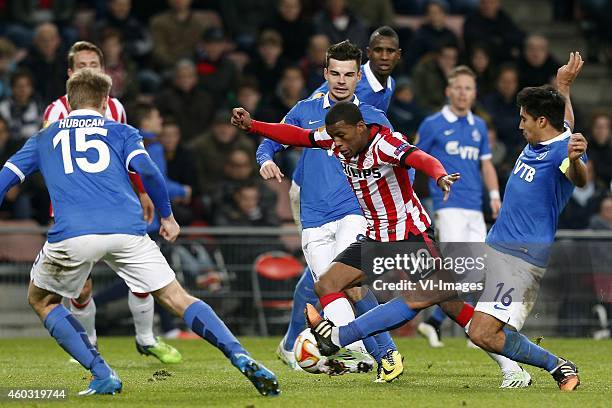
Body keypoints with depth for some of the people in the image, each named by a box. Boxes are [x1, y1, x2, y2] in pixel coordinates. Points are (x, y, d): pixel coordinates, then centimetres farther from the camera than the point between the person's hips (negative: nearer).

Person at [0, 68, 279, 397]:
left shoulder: (43, 139, 26)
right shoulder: (121, 132, 22)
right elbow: (147, 171, 5)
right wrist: (167, 216, 17)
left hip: (70, 234, -1)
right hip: (127, 231, 1)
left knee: (41, 301, 23)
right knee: (176, 298, 8)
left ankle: (102, 375, 7)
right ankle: (241, 358, -13)